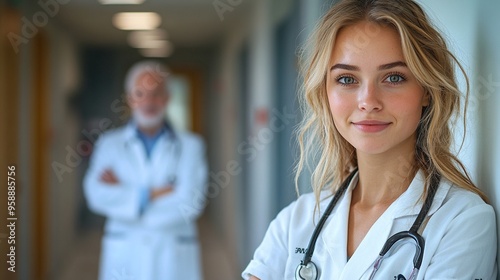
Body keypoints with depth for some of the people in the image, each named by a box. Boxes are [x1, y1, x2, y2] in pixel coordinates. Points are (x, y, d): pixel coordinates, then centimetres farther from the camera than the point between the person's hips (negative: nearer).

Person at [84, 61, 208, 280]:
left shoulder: (190, 146, 6)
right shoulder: (110, 144, 8)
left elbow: (189, 203, -8)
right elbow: (98, 195, -7)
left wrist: (123, 192, -5)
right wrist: (153, 193, -11)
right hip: (125, 260, 0)